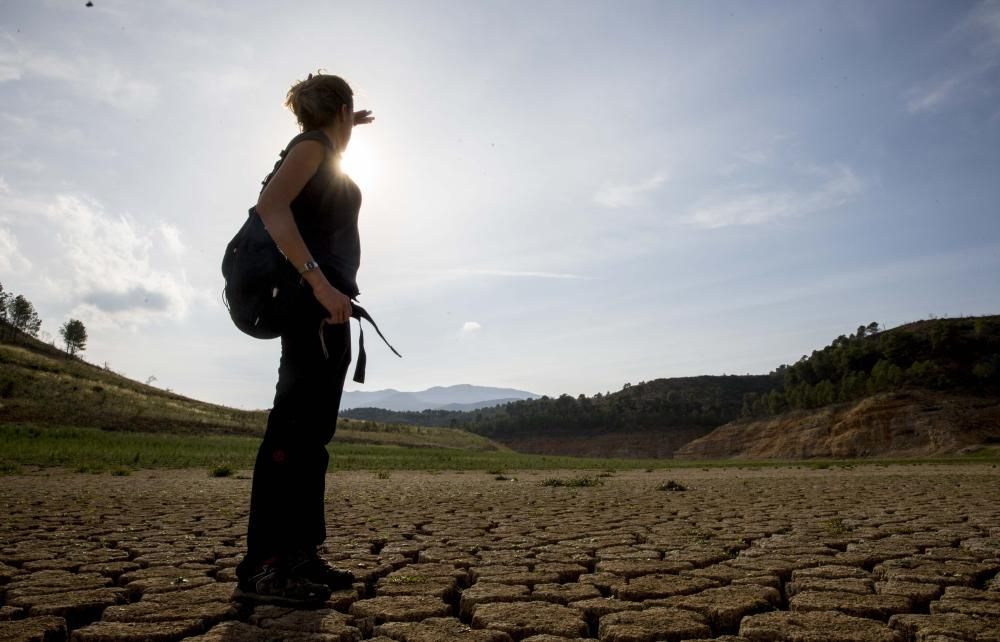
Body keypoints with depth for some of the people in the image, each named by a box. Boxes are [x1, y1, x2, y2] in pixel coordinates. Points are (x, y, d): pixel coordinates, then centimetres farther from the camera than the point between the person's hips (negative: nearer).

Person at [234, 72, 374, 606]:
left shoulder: (320, 151, 25)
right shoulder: (313, 144, -1)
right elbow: (271, 206, -19)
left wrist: (346, 129, 60)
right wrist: (319, 280, -28)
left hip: (323, 304, 10)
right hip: (317, 301, -10)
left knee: (311, 430, 6)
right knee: (295, 425, -15)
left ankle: (300, 555, 10)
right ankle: (262, 566, -15)